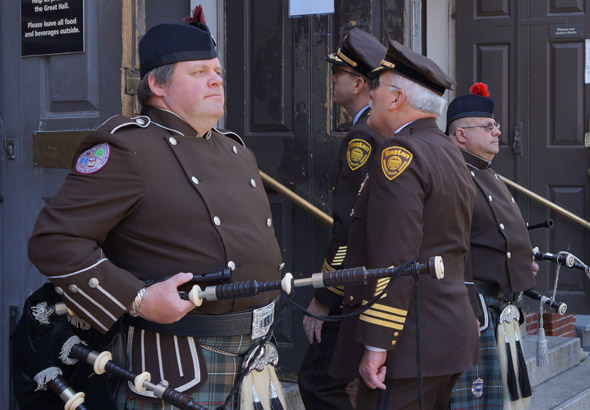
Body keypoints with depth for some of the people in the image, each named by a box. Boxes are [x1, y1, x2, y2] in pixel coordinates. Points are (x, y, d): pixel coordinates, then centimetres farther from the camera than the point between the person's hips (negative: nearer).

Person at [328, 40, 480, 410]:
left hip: (409, 346, -10)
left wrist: (376, 344, -20)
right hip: (453, 334, 10)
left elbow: (393, 257, -21)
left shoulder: (400, 154, -15)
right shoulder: (451, 155, 16)